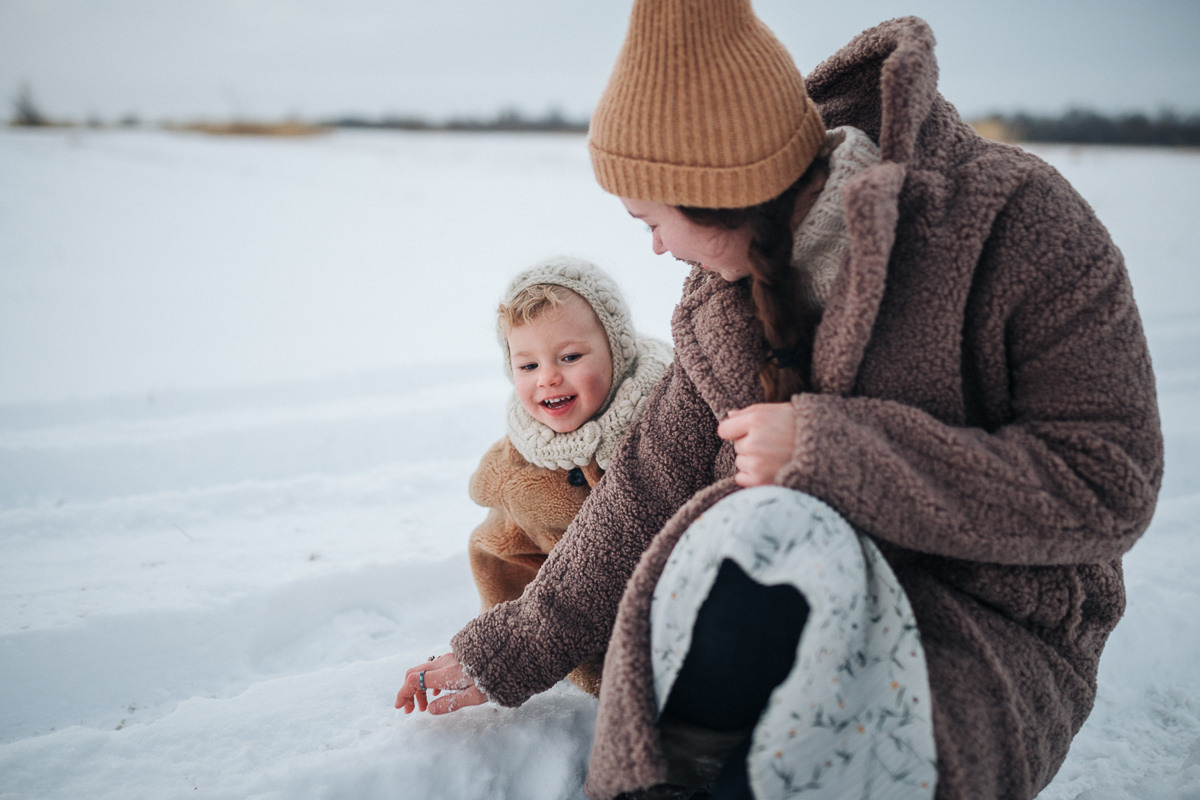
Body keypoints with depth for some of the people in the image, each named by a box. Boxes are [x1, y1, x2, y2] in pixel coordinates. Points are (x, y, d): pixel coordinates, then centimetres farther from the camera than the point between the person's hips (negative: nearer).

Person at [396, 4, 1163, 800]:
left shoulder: (1016, 220, -12)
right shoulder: (728, 290, 6)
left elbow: (1106, 489, -17)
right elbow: (652, 484, 11)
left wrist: (829, 448, -21)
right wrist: (506, 653, 14)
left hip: (995, 641, -3)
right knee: (761, 531, -34)